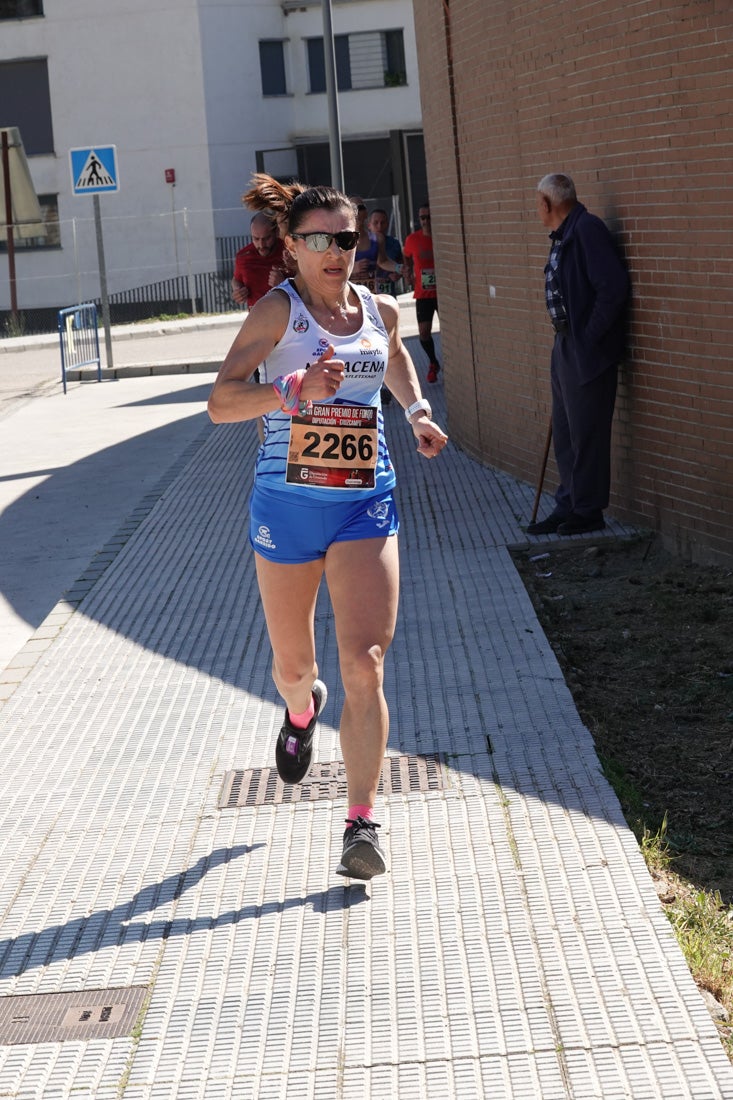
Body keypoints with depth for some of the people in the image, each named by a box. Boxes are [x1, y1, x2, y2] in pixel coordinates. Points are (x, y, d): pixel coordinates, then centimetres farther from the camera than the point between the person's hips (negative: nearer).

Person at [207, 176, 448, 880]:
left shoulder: (381, 311, 5)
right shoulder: (278, 311, -9)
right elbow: (220, 402, -18)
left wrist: (417, 411, 13)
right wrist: (296, 388, -33)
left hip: (365, 505, 2)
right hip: (286, 505, -2)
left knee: (365, 665, -11)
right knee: (292, 664, 14)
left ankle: (361, 824, -6)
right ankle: (301, 711, 53)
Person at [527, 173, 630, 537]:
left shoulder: (587, 230, -18)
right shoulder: (562, 235, 12)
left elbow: (612, 288, -24)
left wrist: (589, 338, -19)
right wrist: (565, 337, 13)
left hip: (587, 352, -10)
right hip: (565, 347, 10)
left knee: (584, 434, -1)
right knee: (564, 435, 16)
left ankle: (587, 511, 9)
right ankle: (568, 507, 25)